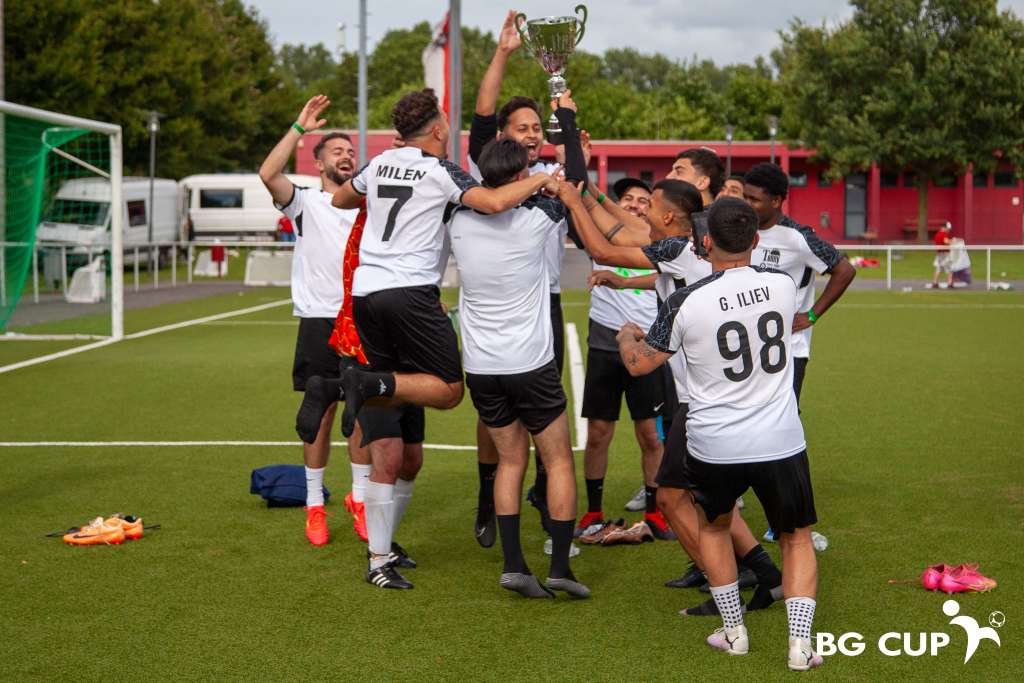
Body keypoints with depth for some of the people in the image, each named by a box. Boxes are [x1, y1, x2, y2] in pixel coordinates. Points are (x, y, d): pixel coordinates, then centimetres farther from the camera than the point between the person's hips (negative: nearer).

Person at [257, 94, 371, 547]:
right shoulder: (306, 203, 2)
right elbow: (268, 174, -15)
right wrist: (299, 128, -15)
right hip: (319, 321, -3)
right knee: (319, 416, 0)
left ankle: (360, 497, 16)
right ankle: (315, 506, 9)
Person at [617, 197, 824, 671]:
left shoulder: (686, 302, -13)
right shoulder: (784, 284, -4)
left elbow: (640, 363, 2)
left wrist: (626, 336, 25)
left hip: (714, 448, -1)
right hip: (780, 443, 1)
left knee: (713, 527, 26)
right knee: (796, 538, 18)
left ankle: (734, 632, 28)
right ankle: (800, 643, 6)